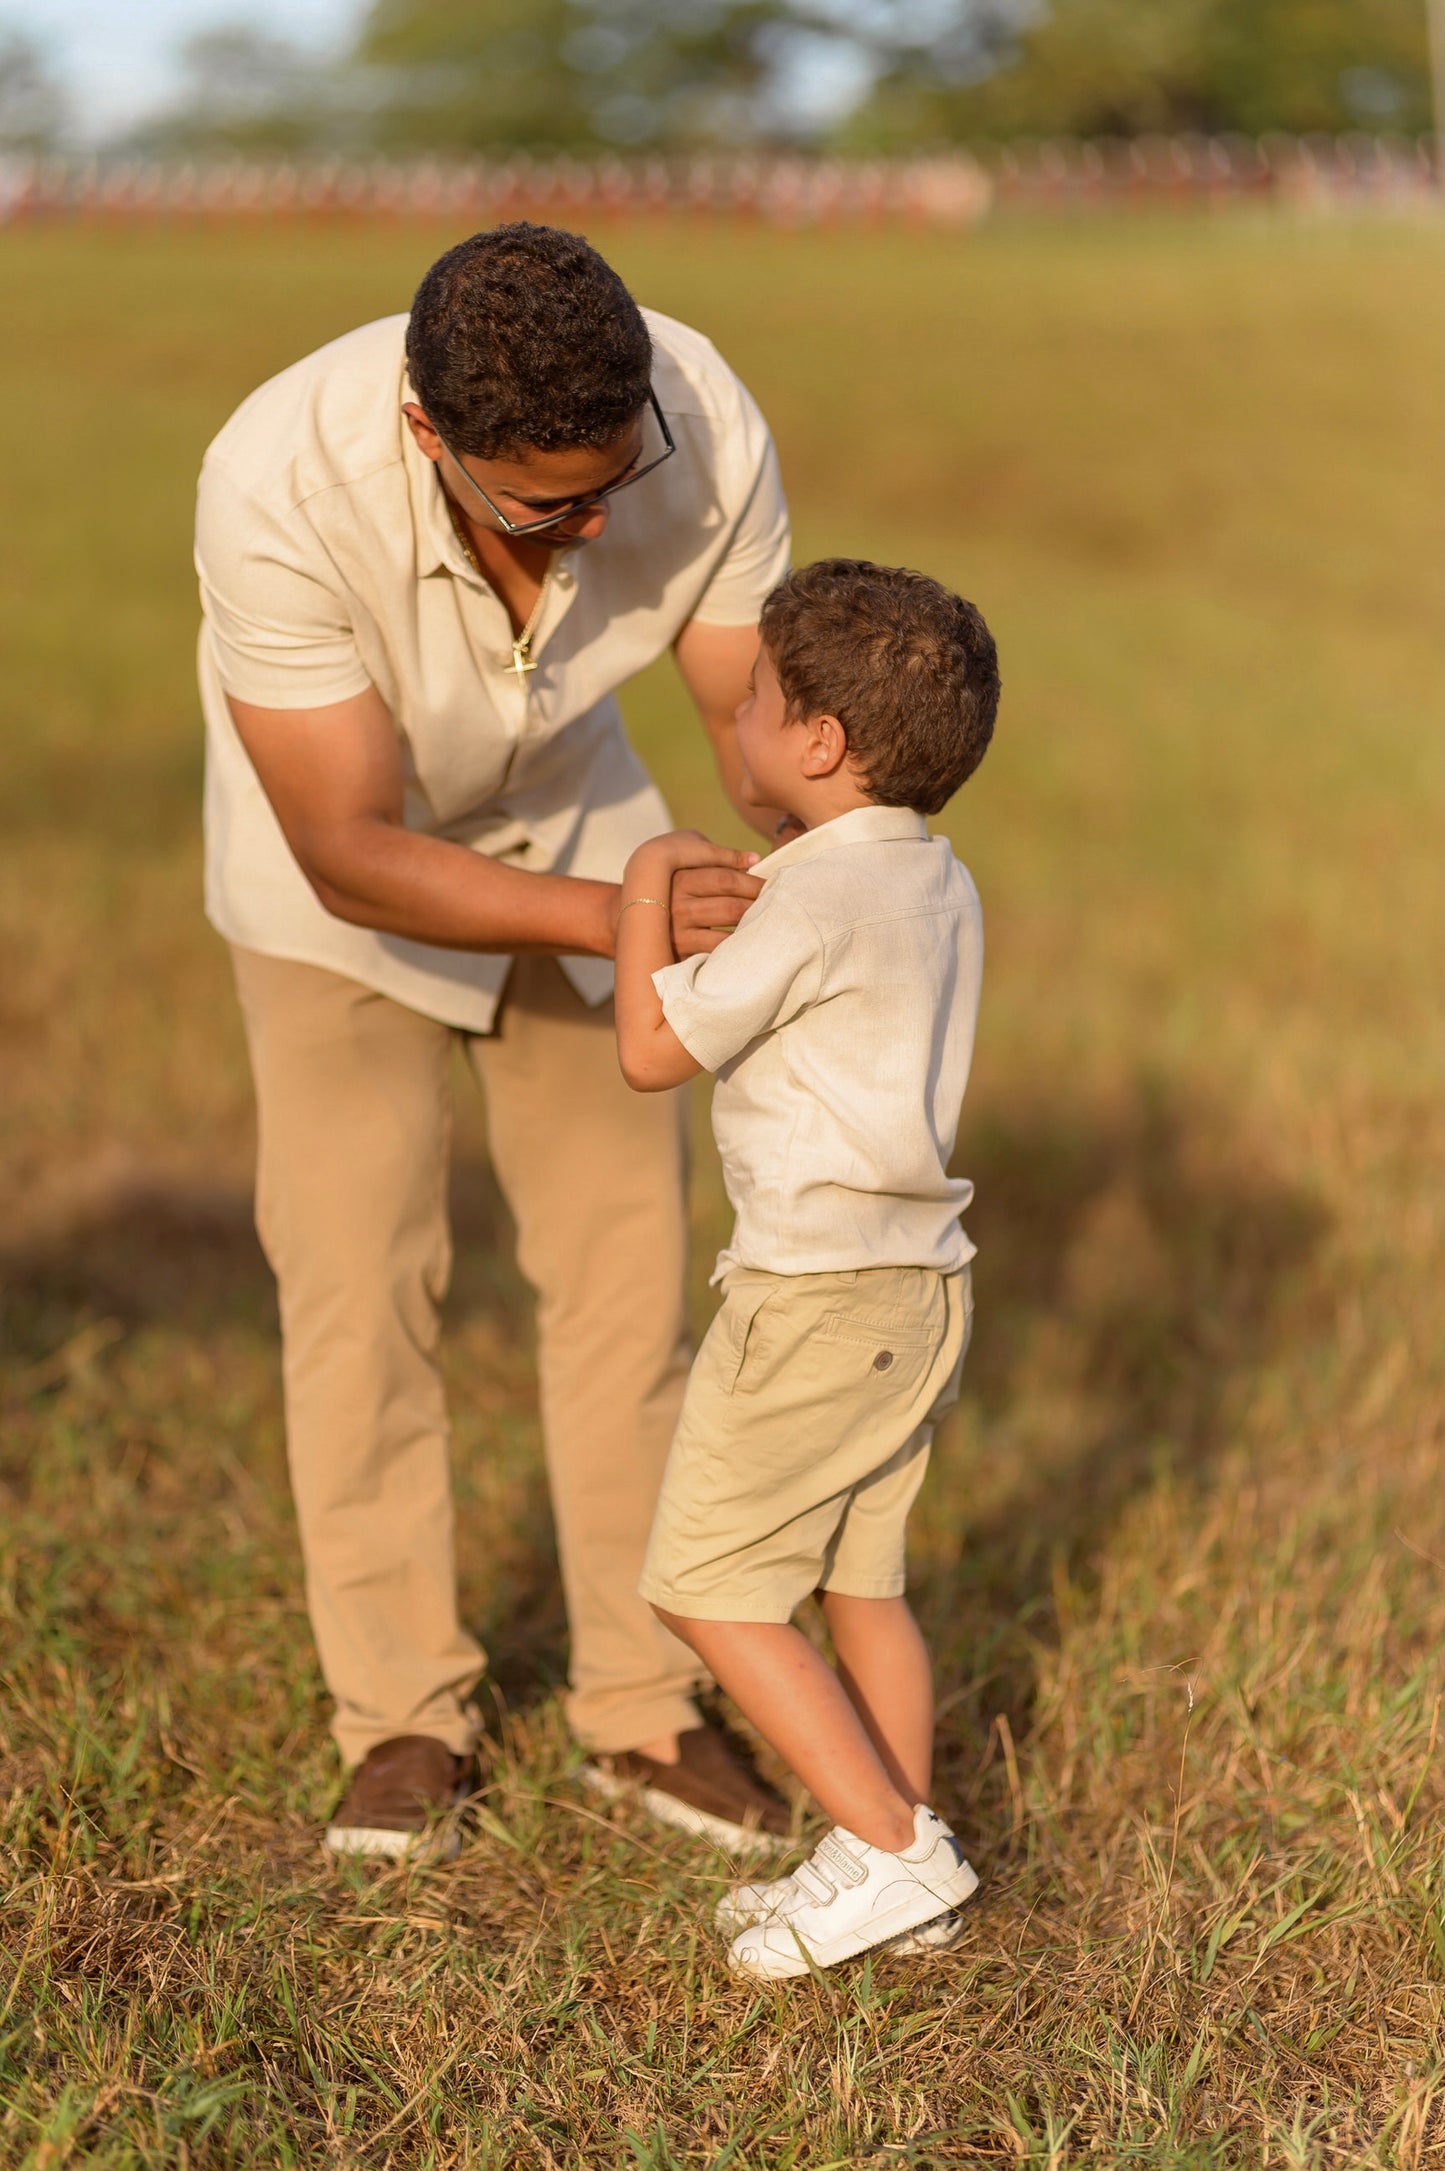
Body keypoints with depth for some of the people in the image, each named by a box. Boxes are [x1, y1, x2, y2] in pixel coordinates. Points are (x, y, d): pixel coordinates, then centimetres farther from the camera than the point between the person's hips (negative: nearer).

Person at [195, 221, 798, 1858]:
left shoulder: (702, 427, -33)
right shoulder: (278, 487, -41)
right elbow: (350, 855, -36)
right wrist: (611, 917, -49)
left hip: (562, 812, 3)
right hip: (331, 840, -3)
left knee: (624, 1258, 2)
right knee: (357, 1275, -4)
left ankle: (643, 1703, 14)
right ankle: (404, 1718, 10)